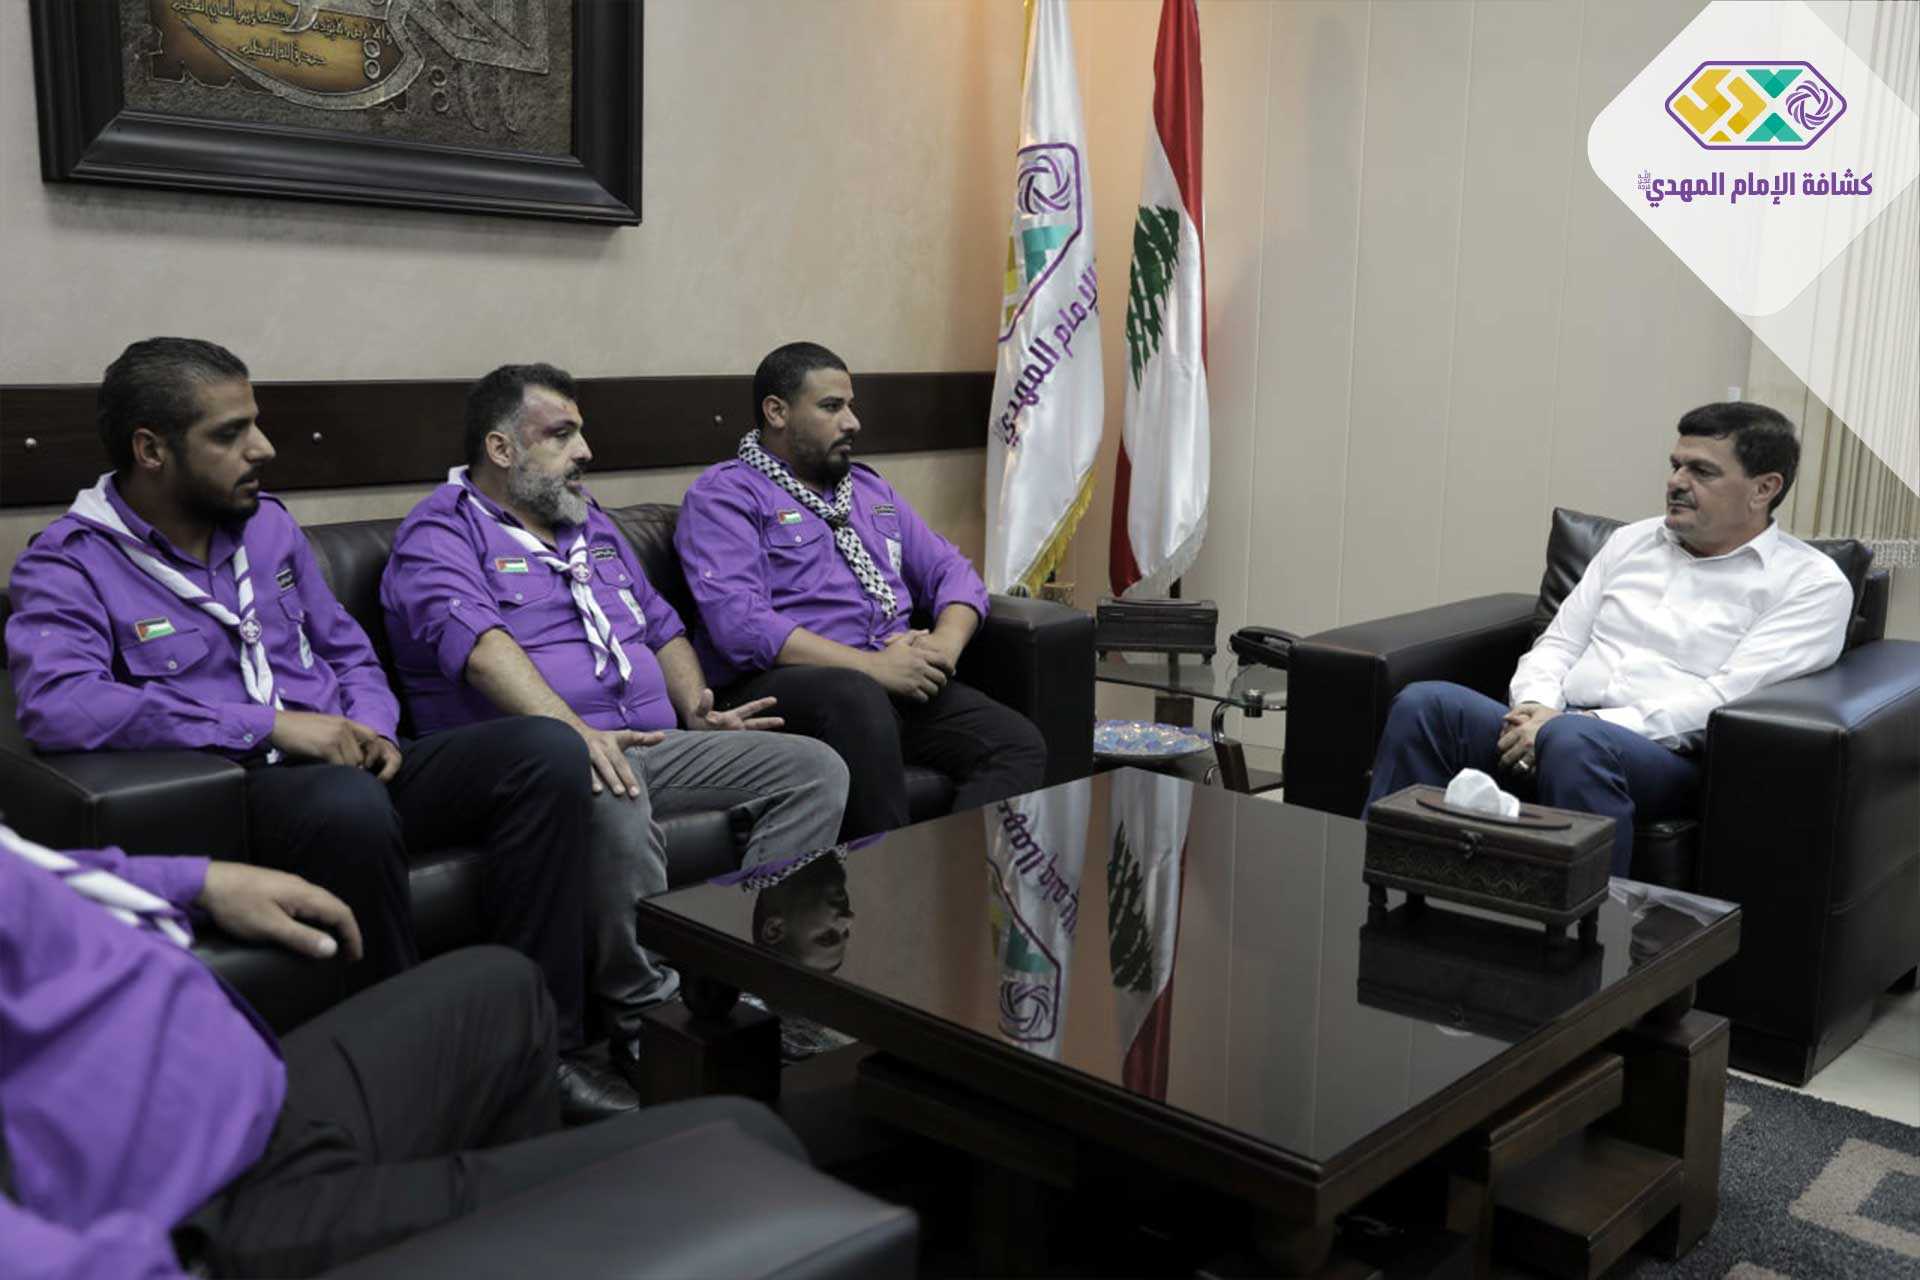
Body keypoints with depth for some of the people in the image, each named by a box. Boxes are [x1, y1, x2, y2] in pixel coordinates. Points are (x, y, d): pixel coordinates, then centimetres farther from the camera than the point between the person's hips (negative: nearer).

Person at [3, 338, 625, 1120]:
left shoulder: (267, 523, 16)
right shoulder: (69, 566, -3)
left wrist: (372, 728, -2)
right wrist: (269, 724, -24)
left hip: (343, 770, 6)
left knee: (547, 751, -17)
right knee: (349, 804, -41)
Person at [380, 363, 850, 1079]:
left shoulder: (590, 523, 25)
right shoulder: (440, 534, -1)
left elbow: (660, 624, 28)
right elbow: (477, 643, -20)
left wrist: (698, 710, 8)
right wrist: (573, 732, -35)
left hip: (653, 744, 8)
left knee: (814, 769, -8)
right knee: (611, 804, -41)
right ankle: (649, 1021, -24)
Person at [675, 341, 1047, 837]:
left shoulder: (870, 489, 26)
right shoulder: (725, 495, 2)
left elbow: (951, 570, 23)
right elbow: (740, 623, -13)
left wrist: (945, 642, -2)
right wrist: (872, 666, -18)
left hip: (897, 678, 6)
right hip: (781, 684, -6)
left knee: (1019, 744, -19)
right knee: (858, 697, -40)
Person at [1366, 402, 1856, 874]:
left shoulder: (1811, 581, 4)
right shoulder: (1631, 540, 22)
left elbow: (1726, 698, -9)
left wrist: (1574, 721, -18)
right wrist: (1536, 707, -6)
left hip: (1668, 753, -5)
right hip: (1559, 725, 5)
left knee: (1575, 742, -40)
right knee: (1424, 703, -24)